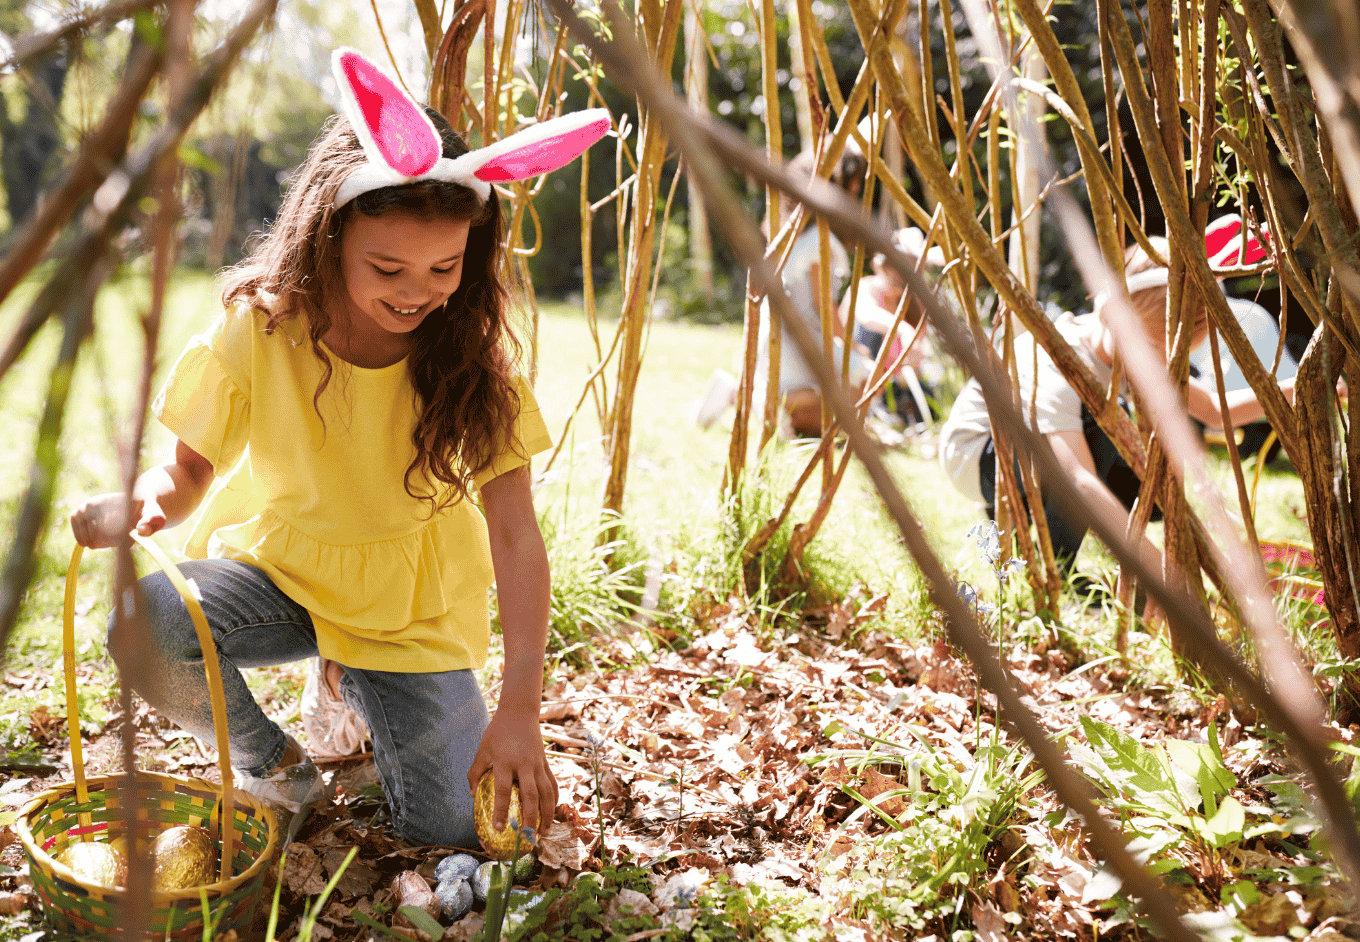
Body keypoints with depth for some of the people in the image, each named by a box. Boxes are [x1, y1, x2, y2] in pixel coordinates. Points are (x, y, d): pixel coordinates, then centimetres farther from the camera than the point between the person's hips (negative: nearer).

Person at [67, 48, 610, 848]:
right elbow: (191, 468, -5)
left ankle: (362, 691, 27)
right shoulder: (258, 332, -19)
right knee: (147, 626, -32)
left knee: (453, 831, -4)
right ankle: (273, 762, 0)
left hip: (414, 609, 1)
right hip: (282, 571, 0)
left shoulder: (471, 352, -18)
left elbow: (516, 535, -21)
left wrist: (520, 709, -29)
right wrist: (145, 505, -31)